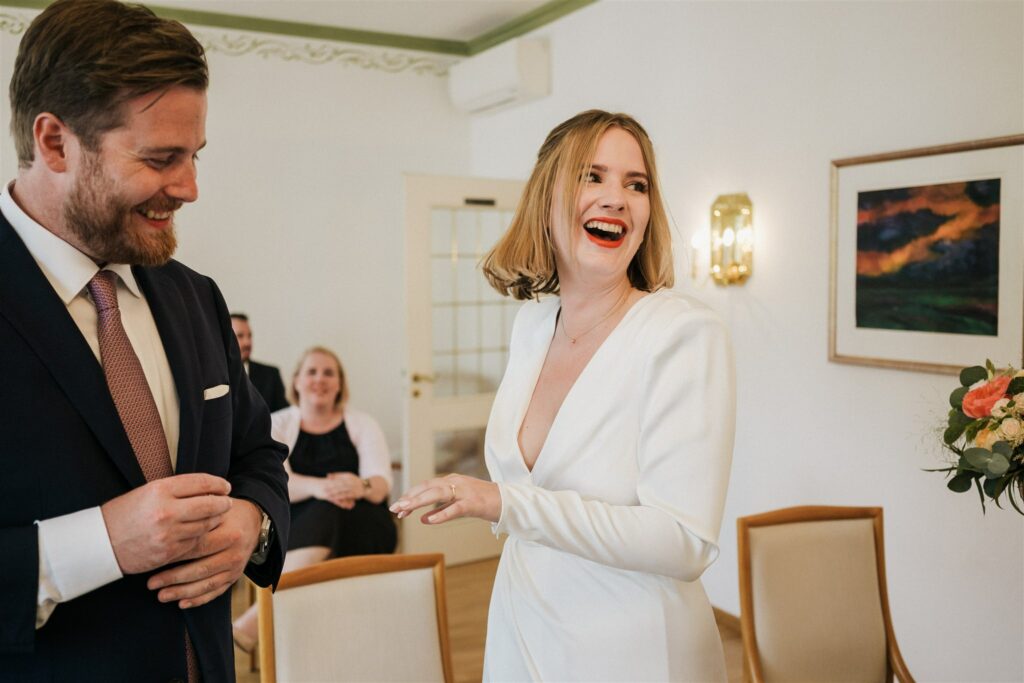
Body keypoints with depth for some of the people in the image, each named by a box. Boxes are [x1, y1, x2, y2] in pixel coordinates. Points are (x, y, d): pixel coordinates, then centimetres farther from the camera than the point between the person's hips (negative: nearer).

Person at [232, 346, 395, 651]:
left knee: (328, 514, -34)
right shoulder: (276, 424, 6)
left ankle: (255, 619, -41)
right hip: (297, 530, 0)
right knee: (323, 509, -34)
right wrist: (318, 487, -35)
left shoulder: (362, 424, 7)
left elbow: (381, 482, -8)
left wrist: (361, 487, -35)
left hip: (365, 530, 0)